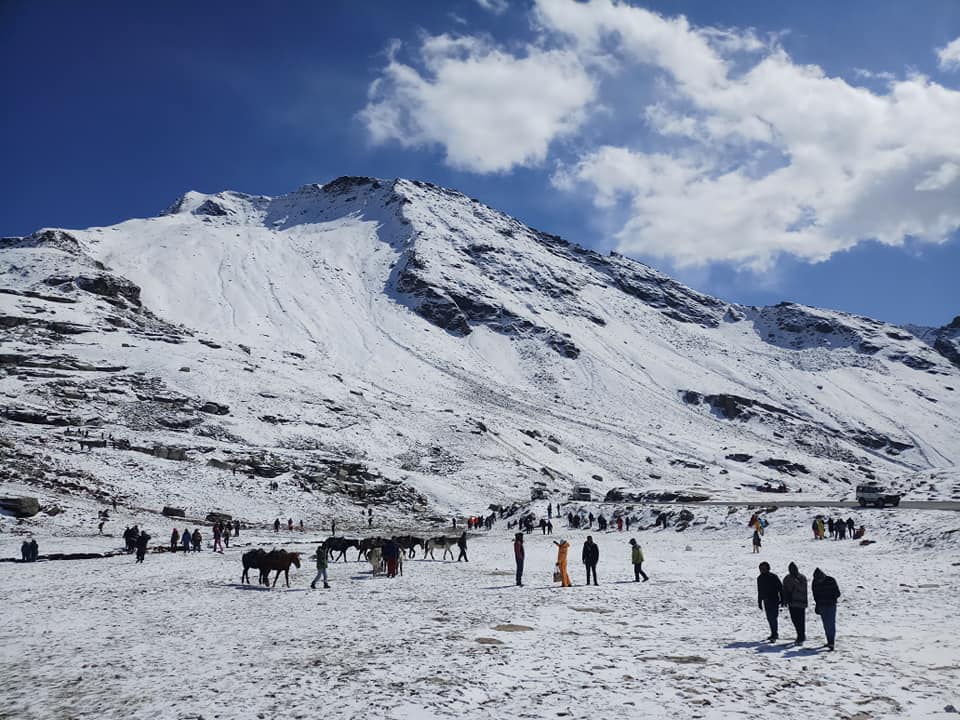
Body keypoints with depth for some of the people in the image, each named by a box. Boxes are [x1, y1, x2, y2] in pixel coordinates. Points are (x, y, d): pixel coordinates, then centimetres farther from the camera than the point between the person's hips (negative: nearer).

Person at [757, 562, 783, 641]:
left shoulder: (773, 577, -8)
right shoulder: (760, 578, 9)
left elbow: (780, 588, -6)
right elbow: (759, 591, 18)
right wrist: (759, 602, 19)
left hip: (774, 600, -6)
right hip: (766, 601, 6)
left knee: (773, 618, -12)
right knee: (769, 618, 11)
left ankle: (774, 635, -11)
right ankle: (774, 634, 23)